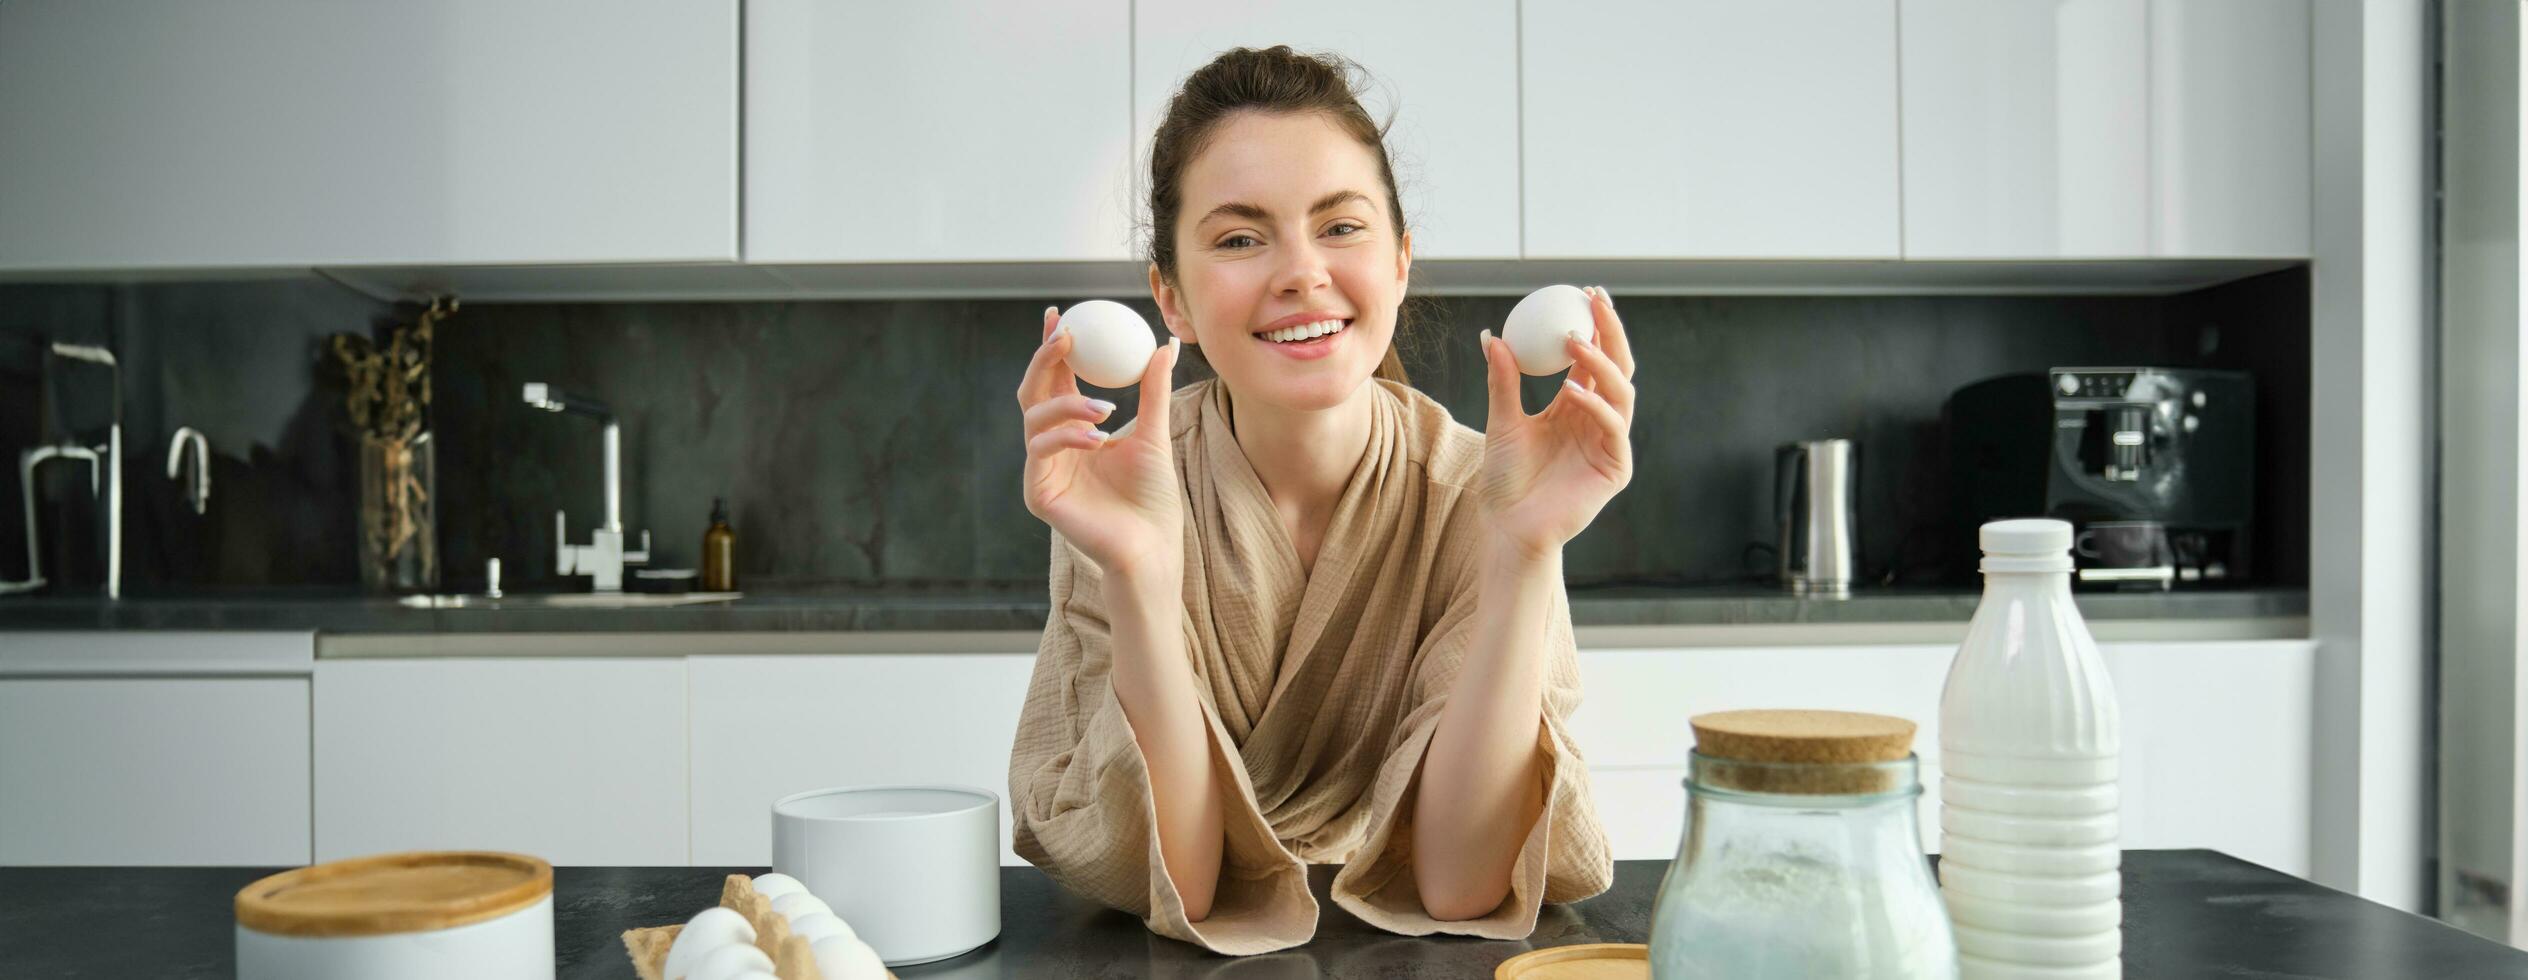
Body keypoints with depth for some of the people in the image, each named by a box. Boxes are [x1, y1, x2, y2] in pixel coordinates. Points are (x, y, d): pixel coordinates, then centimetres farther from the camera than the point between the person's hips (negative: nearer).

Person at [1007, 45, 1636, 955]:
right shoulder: (1122, 485, -12)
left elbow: (1461, 880, -19)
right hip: (1177, 961, 0)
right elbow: (1165, 881, -18)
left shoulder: (1471, 492, -12)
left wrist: (1524, 555, -29)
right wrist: (1138, 574, -31)